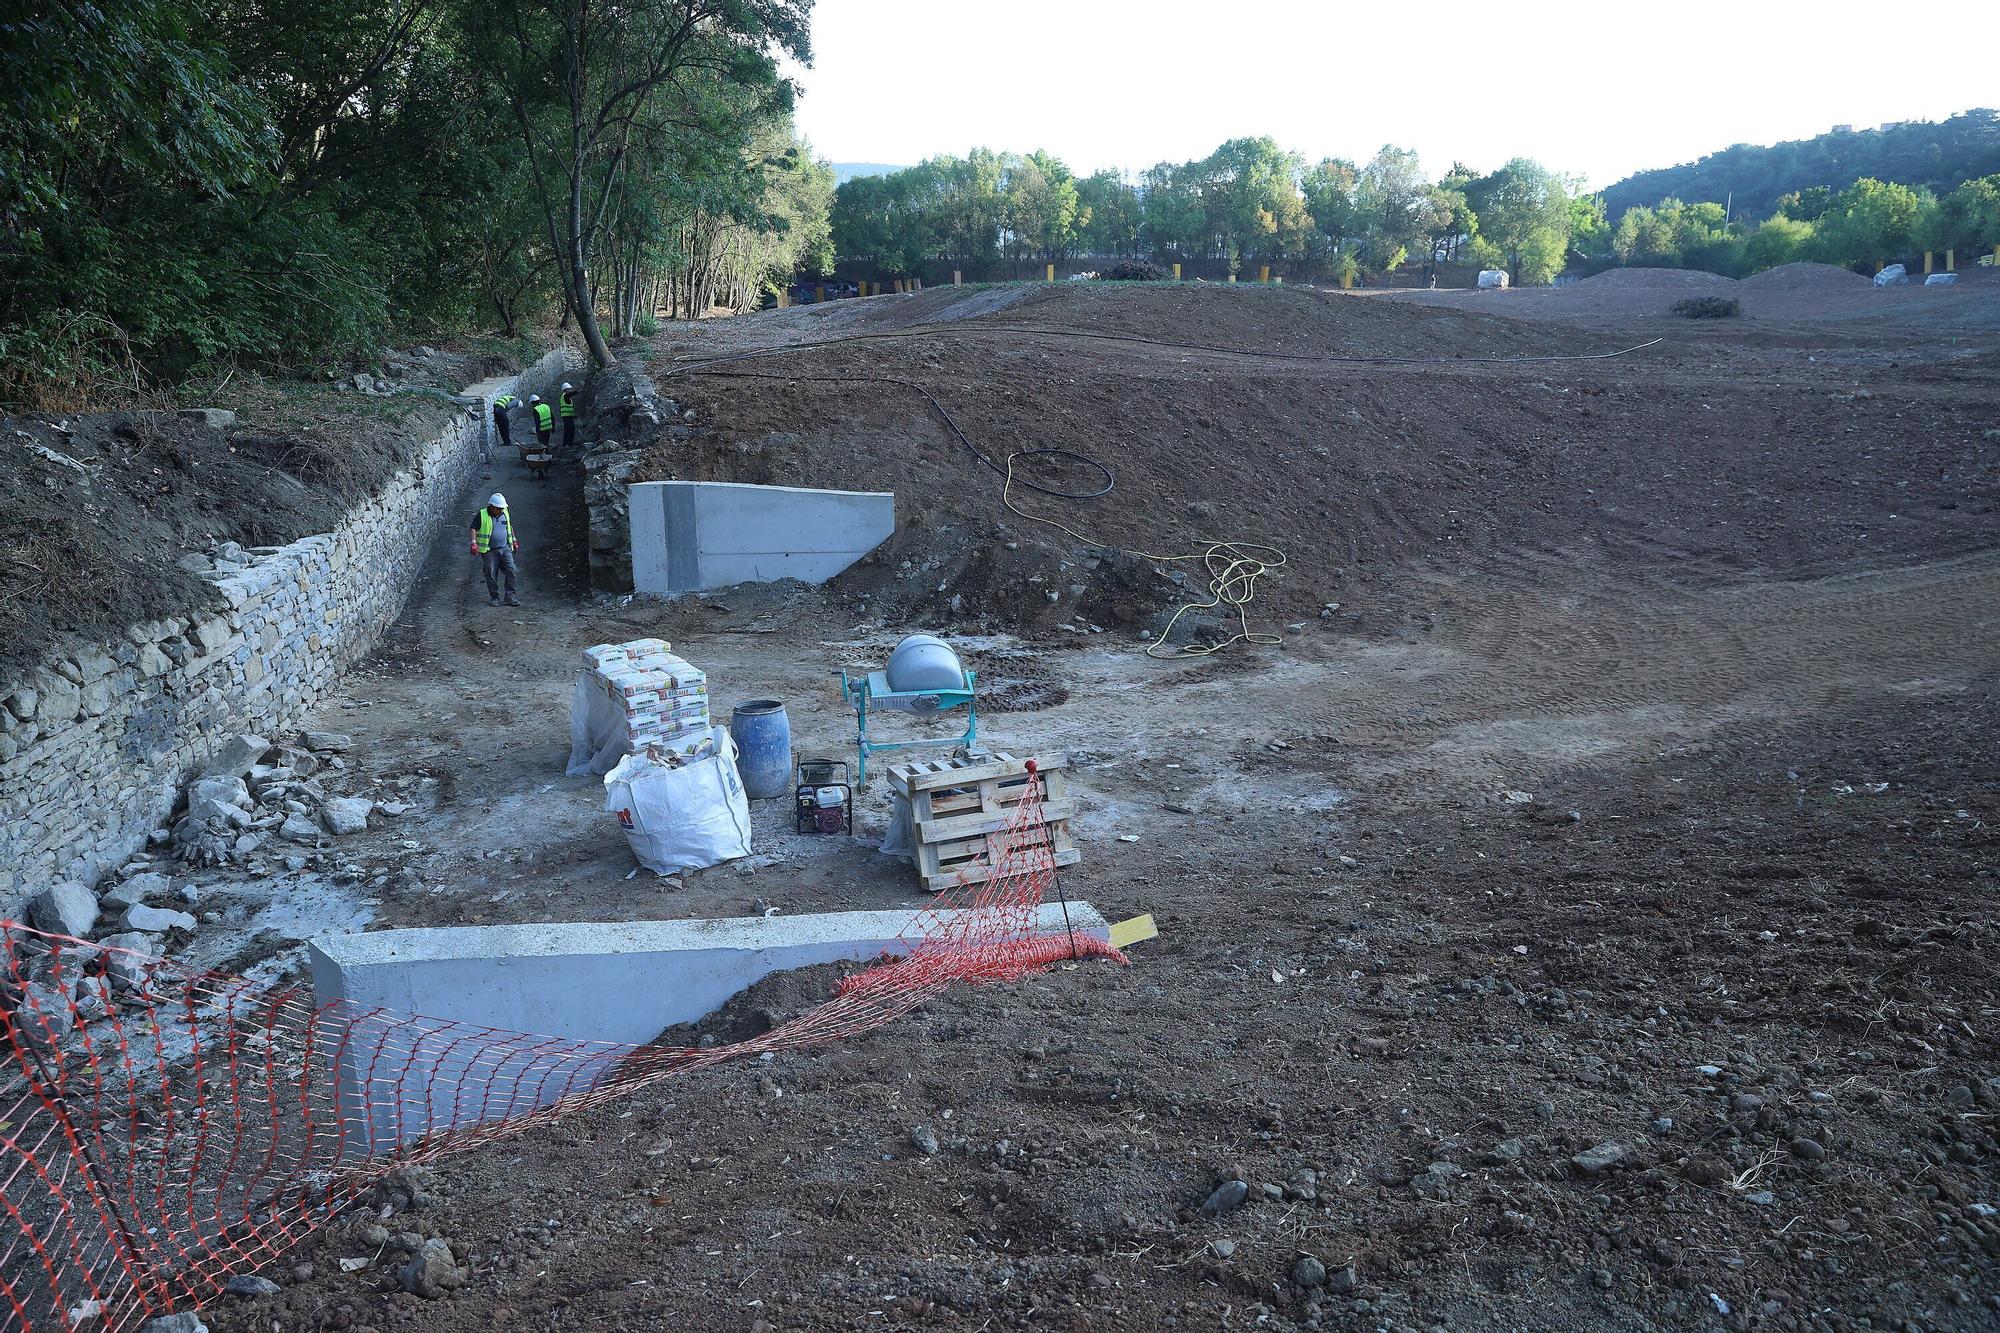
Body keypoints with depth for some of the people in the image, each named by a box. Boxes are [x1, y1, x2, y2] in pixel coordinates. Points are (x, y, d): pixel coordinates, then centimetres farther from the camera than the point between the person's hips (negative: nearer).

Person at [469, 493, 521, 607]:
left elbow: (510, 527, 25)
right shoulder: (482, 515, -6)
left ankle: (510, 597, -1)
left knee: (511, 571, -6)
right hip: (489, 551, -4)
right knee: (491, 575, -1)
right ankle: (495, 597, 12)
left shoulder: (505, 513, 8)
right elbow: (473, 528, -9)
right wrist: (474, 543, -21)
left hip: (505, 548, 4)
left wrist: (514, 540, 26)